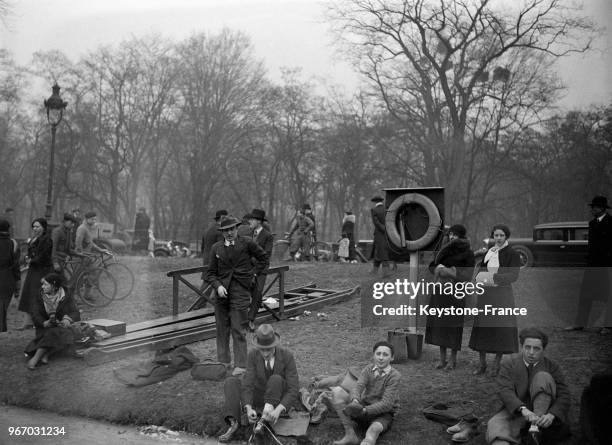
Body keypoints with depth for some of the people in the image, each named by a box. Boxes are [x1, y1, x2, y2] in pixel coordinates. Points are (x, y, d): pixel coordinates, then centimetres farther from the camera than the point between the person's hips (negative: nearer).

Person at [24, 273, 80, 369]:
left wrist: (67, 319, -29)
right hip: (45, 328, 0)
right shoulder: (40, 298, 7)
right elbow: (35, 315, -4)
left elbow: (75, 314, -5)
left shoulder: (66, 297, 3)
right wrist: (44, 323, -26)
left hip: (61, 326, 0)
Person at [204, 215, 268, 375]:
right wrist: (218, 286, -11)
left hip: (240, 291, -3)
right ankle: (223, 361, 22)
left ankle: (240, 365, 0)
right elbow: (210, 273, 6)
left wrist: (253, 274, 4)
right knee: (222, 329, 10)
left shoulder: (247, 244, -1)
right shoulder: (217, 248, 5)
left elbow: (263, 259, 13)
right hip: (222, 292, 4)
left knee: (238, 330, -5)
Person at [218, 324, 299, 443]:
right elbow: (247, 385, -24)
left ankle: (265, 420, -47)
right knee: (231, 382, -20)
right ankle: (233, 423, -35)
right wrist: (248, 409, -44)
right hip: (260, 396, 3)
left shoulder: (287, 356, -24)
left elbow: (293, 391, -28)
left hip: (281, 401, -3)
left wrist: (278, 410, -46)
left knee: (275, 380, -36)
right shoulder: (253, 355, -17)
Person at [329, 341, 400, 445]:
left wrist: (364, 411, -35)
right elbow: (357, 387, -15)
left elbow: (386, 404, -22)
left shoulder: (394, 376, -14)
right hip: (364, 409, 5)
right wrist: (355, 401, -39)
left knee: (374, 429, -40)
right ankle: (350, 434, -23)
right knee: (336, 391, -15)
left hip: (383, 415, -5)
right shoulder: (368, 369, 1)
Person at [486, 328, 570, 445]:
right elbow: (505, 390, -14)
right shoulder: (509, 363, 1)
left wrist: (551, 415, -30)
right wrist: (523, 410, -33)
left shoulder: (552, 367, 2)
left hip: (541, 410, 0)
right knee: (495, 424, -31)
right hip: (516, 410, 0)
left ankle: (535, 428, -32)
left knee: (543, 377, -23)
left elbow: (563, 396, -8)